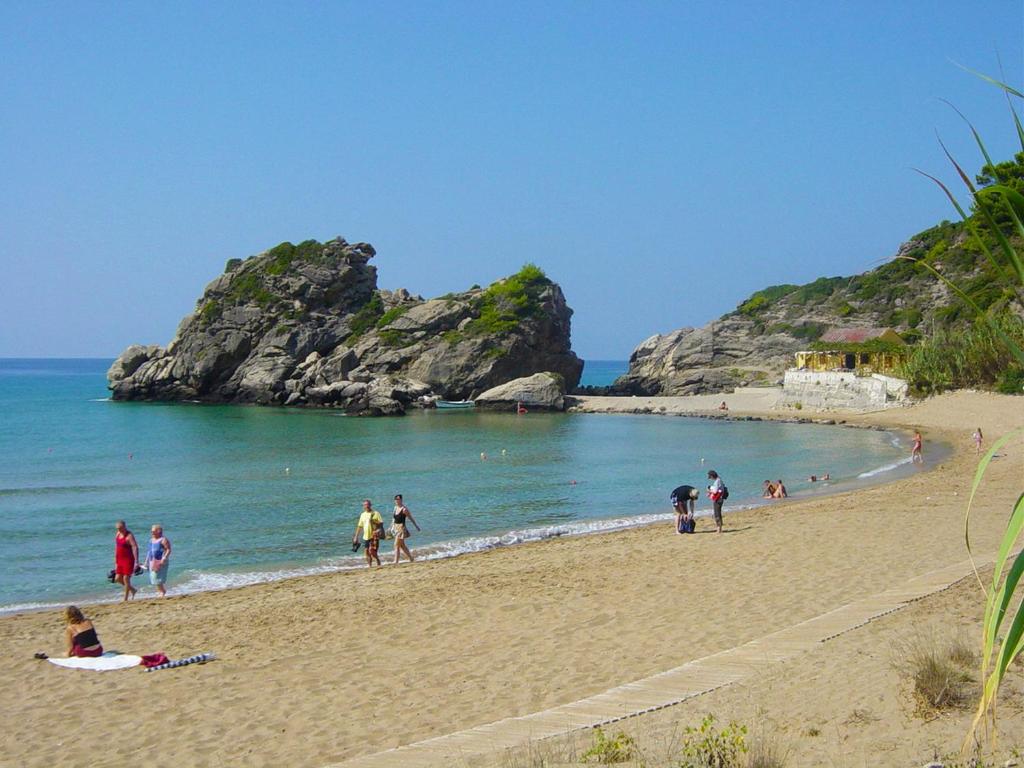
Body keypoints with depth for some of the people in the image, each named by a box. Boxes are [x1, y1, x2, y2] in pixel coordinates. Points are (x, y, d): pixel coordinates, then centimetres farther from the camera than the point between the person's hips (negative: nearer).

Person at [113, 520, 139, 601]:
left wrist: (136, 562, -29)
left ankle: (125, 599, 1)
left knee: (126, 578, -7)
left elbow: (135, 548, -22)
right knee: (118, 579, 7)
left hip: (128, 560, -8)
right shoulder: (117, 534, 10)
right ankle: (133, 590, 26)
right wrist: (115, 560, 19)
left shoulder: (129, 536, -15)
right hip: (120, 560, 8)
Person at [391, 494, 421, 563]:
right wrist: (392, 527, 20)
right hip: (396, 528, 8)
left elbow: (411, 518, -5)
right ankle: (411, 558, 28)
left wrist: (417, 526, 4)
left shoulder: (404, 509, -14)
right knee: (402, 545, 15)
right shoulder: (395, 508, 7)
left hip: (401, 528, -8)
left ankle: (396, 562, -7)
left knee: (397, 545, -9)